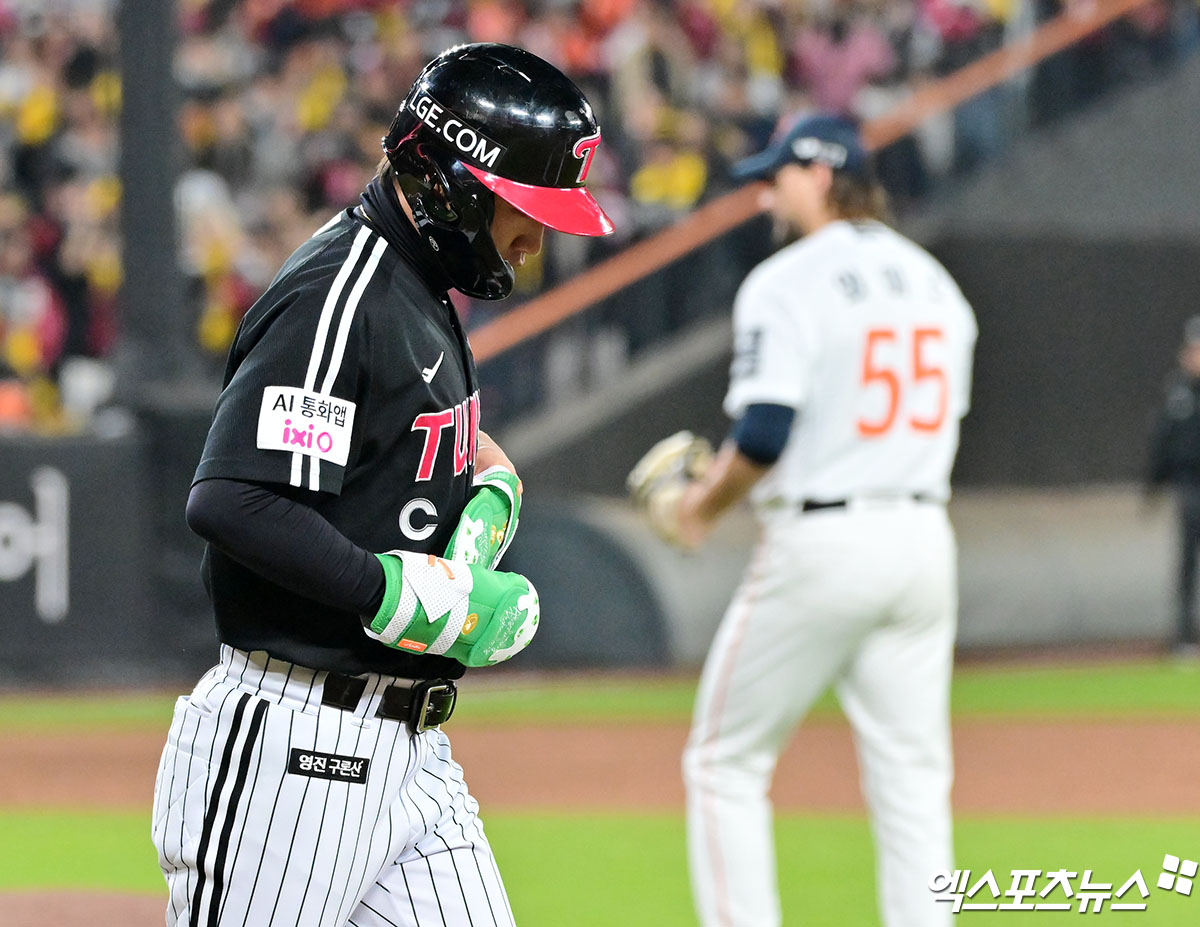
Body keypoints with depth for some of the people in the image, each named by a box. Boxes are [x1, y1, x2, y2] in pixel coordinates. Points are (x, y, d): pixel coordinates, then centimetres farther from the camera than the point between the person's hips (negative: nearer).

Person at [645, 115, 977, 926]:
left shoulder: (787, 283, -10)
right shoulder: (935, 282, 13)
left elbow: (763, 437, -19)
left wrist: (706, 503, -1)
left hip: (820, 547, -6)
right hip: (923, 539, 6)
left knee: (726, 762, 5)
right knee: (912, 773, 7)